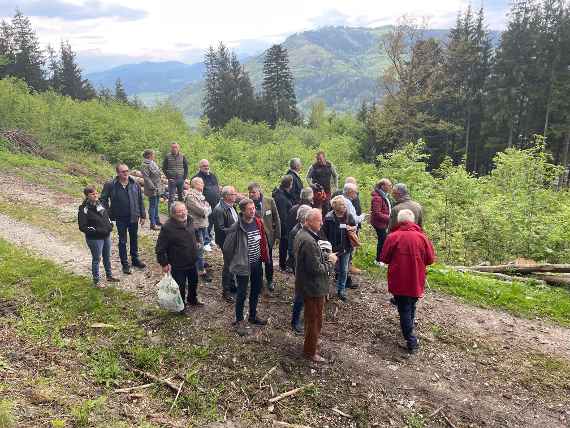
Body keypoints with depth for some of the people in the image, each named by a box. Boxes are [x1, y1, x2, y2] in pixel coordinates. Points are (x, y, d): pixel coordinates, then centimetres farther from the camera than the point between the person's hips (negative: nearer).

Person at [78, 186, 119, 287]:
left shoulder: (99, 204, 3)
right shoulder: (84, 209, -18)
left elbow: (106, 216, 19)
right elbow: (82, 227, -18)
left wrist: (110, 225, 2)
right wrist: (96, 230, -24)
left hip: (106, 236, 7)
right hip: (94, 239, -7)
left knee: (107, 257, 21)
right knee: (96, 259, 7)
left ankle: (109, 276, 39)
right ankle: (96, 280, 24)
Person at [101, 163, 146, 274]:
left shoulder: (135, 184, -4)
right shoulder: (110, 185, -11)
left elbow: (140, 201, 2)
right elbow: (103, 199, 0)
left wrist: (143, 215, 3)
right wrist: (108, 214, -6)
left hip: (133, 217, 2)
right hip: (120, 218, -2)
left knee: (134, 238, 17)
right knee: (122, 241, 8)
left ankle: (135, 259, 35)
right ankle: (125, 264, 20)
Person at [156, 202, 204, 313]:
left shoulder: (189, 221, -3)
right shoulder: (167, 227, -26)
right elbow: (160, 248, -21)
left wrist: (196, 243, 23)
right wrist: (164, 263, -19)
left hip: (192, 262, 7)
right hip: (177, 266, -7)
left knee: (194, 282, 25)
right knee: (180, 286, 10)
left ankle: (193, 300, 50)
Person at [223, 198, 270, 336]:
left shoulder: (258, 222, -2)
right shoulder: (236, 228, -21)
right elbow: (227, 248, -13)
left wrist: (264, 257, 12)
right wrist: (233, 264, -3)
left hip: (257, 263, 6)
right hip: (243, 265, -6)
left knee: (256, 290, 19)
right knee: (242, 293, 5)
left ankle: (253, 316, 38)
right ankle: (239, 321, 23)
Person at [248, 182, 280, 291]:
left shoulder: (270, 201, -9)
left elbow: (276, 219, -2)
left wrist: (277, 234, -2)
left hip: (268, 235, 1)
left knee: (269, 260, 16)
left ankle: (269, 281, 36)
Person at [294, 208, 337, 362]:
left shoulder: (301, 234, 3)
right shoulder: (309, 241, -30)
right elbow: (316, 269, -28)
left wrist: (326, 256, -1)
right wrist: (330, 262, -13)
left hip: (306, 284, 10)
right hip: (314, 287, -10)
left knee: (310, 317, 27)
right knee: (315, 319, 8)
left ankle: (311, 341, 45)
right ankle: (311, 351, 23)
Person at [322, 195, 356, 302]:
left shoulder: (348, 216, -1)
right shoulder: (328, 218, -15)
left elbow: (355, 226, 14)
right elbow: (324, 233, -12)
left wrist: (352, 228, -10)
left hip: (346, 248, 4)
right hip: (333, 248, -4)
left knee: (344, 271, 12)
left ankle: (341, 291, 27)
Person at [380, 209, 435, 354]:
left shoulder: (392, 237, -13)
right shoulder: (422, 237, -7)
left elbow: (384, 258, -6)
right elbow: (430, 259, 1)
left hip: (399, 281, -2)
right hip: (416, 281, 3)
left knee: (404, 310, 6)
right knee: (411, 307, 24)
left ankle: (411, 341, 3)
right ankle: (409, 330, 42)